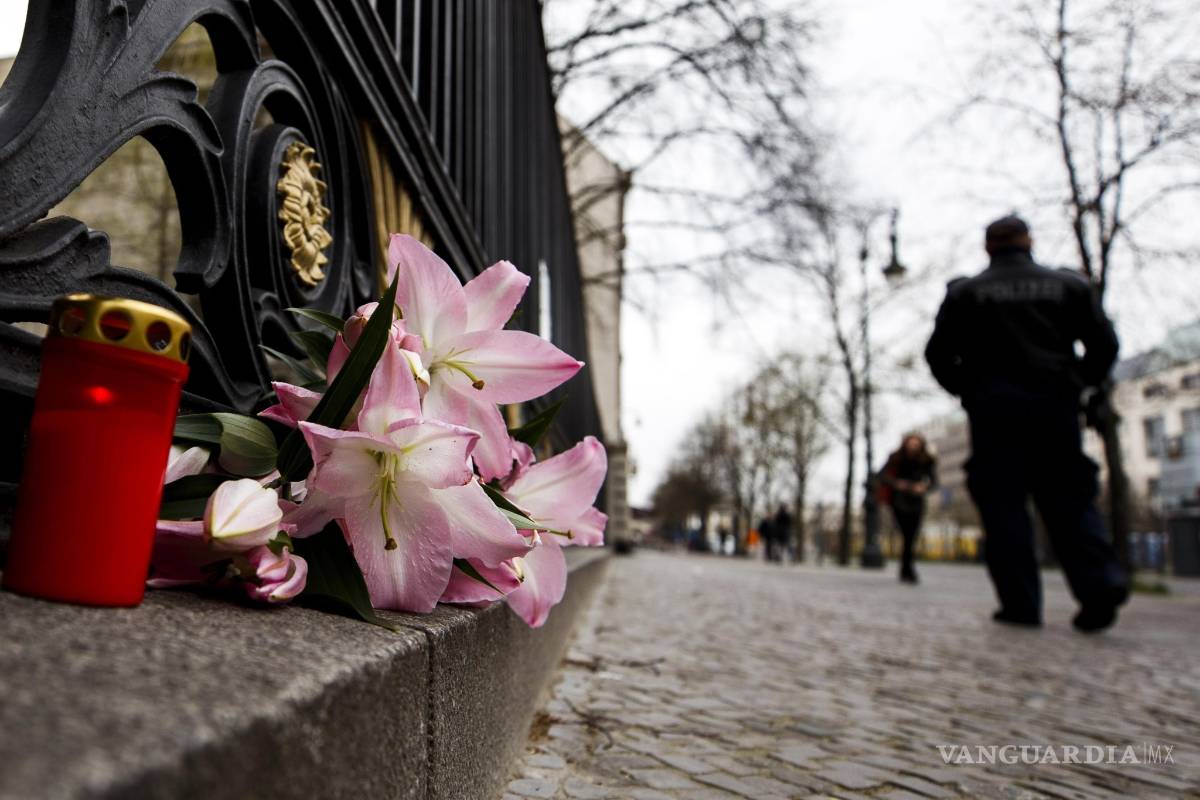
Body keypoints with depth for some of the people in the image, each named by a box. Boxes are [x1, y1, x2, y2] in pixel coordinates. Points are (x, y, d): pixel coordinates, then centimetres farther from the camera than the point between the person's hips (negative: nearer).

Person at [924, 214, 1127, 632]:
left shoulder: (966, 292, 7)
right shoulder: (1068, 285, 13)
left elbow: (939, 353, 3)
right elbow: (1104, 344, 9)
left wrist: (967, 390, 16)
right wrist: (1075, 383, 20)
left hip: (994, 409, -2)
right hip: (1056, 405, 2)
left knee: (1003, 504, -1)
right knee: (1068, 498, 8)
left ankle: (1020, 603, -5)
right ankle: (1101, 581, -10)